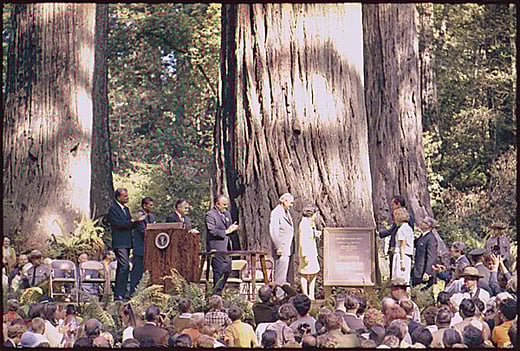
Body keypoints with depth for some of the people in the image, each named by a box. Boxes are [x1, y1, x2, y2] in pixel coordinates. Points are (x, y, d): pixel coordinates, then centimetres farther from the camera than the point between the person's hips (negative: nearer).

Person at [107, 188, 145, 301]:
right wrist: (133, 220, -18)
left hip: (126, 243, 9)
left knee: (122, 268, 10)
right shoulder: (113, 209, -8)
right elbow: (119, 224, -17)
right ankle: (119, 295, -19)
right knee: (124, 267, -17)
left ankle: (119, 294, 14)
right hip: (119, 243, -9)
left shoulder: (126, 209, 19)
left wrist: (137, 220, 1)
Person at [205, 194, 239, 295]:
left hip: (226, 248, 8)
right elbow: (212, 231, -19)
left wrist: (232, 228, 3)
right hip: (216, 248, -8)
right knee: (219, 271, -7)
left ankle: (219, 291, 18)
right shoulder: (210, 215, -10)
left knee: (227, 270, 9)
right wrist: (226, 232, -17)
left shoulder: (227, 213, 17)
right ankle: (216, 293, -2)